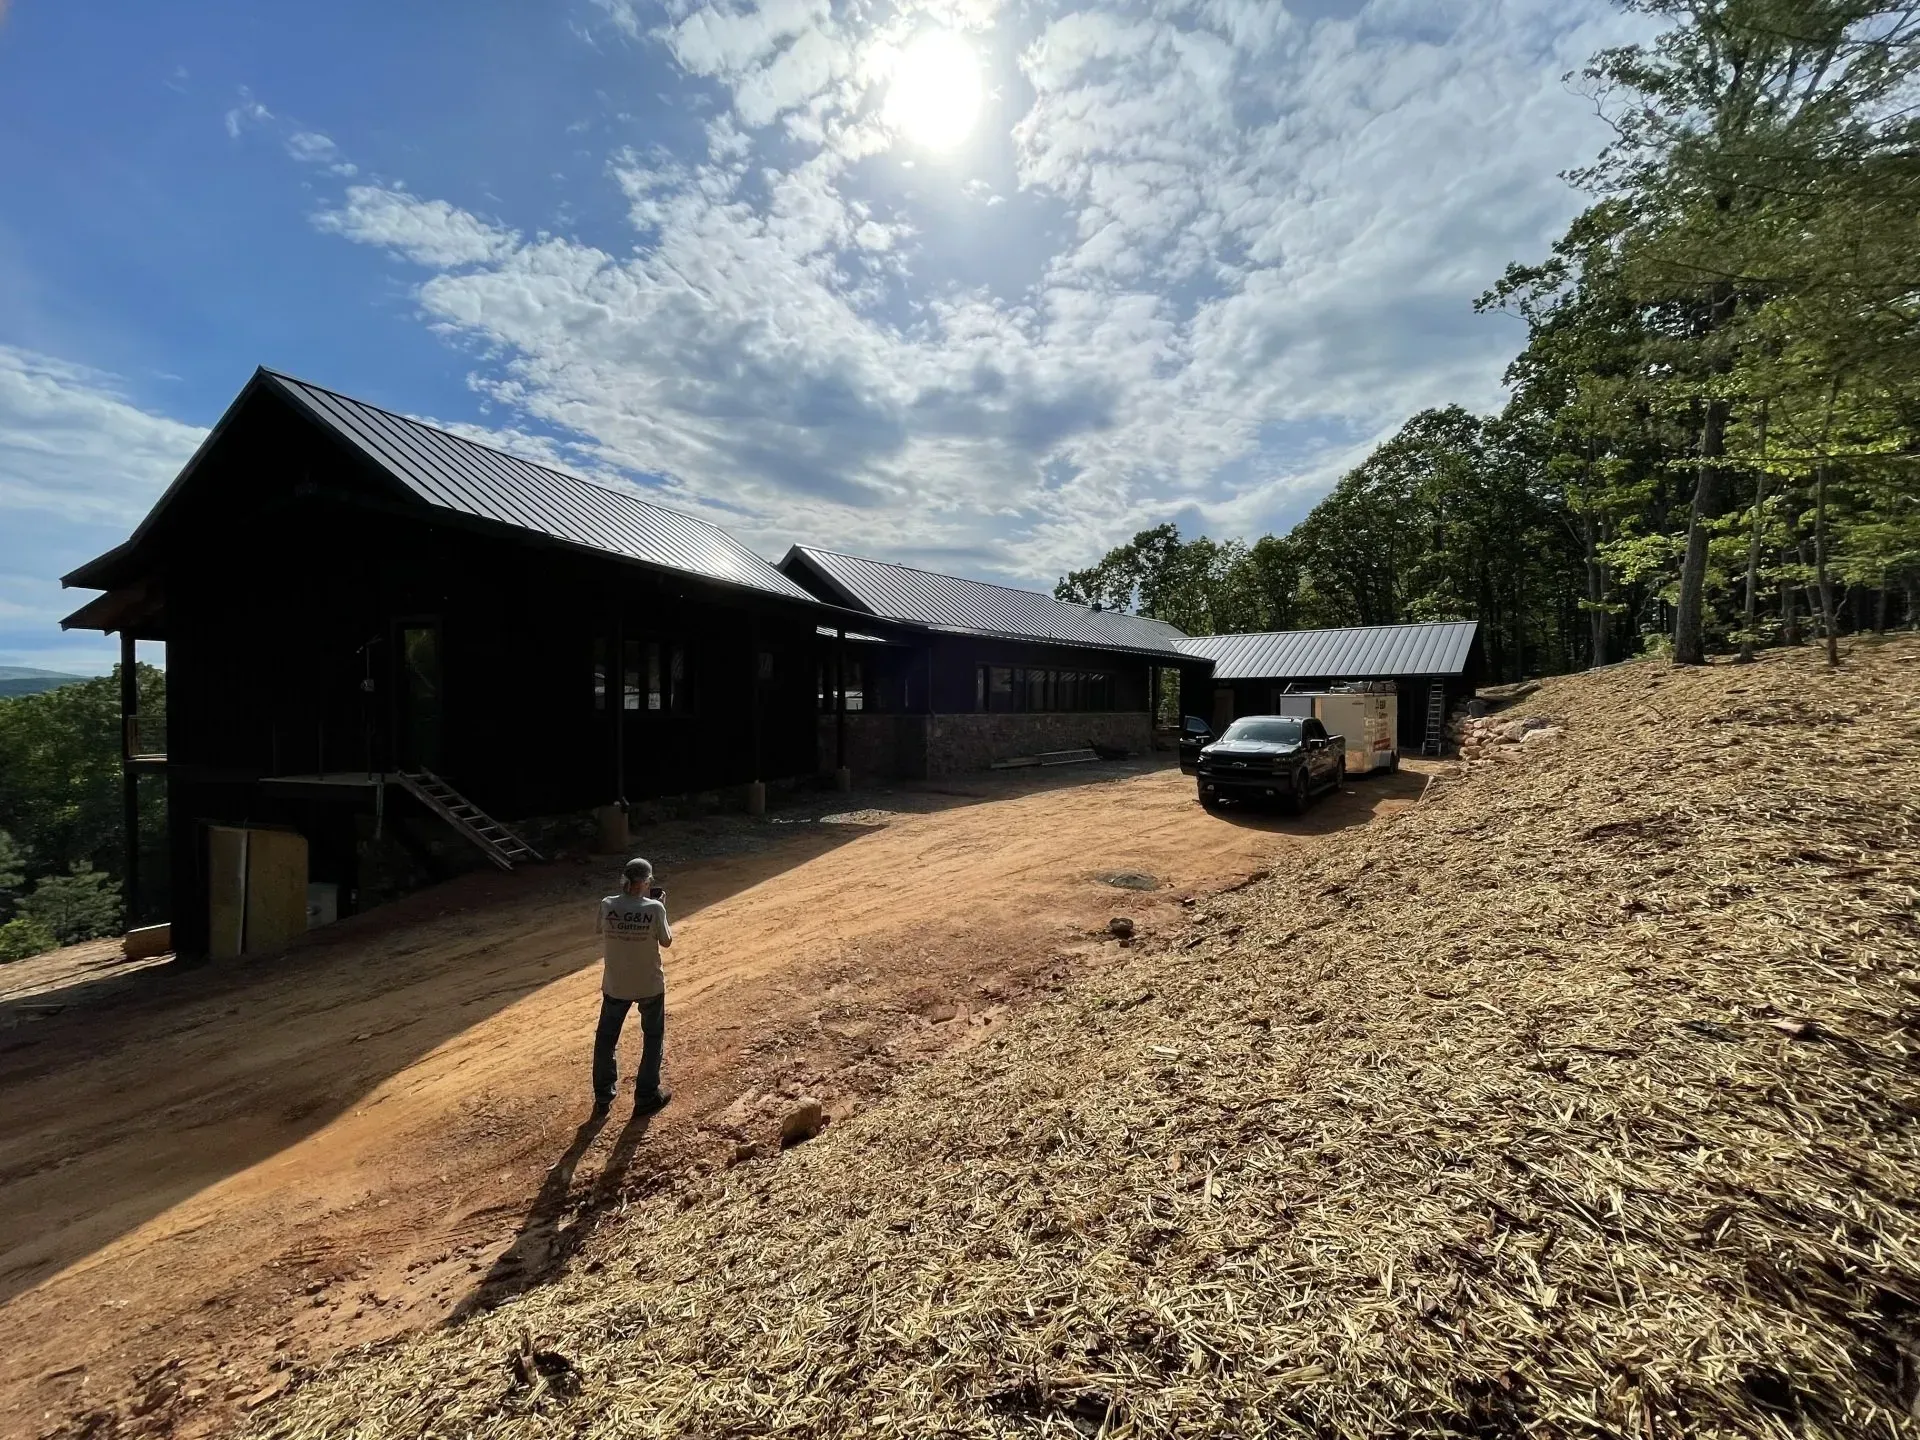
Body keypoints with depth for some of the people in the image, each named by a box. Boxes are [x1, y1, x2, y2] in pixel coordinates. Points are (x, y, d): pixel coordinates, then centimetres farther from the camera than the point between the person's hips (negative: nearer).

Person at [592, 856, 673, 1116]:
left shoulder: (607, 905, -12)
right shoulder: (654, 908, -20)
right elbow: (666, 941, -7)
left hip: (615, 985, 3)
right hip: (649, 985, -2)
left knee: (605, 1038, 21)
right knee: (652, 1037, 17)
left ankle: (602, 1097, 30)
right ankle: (646, 1097, 23)